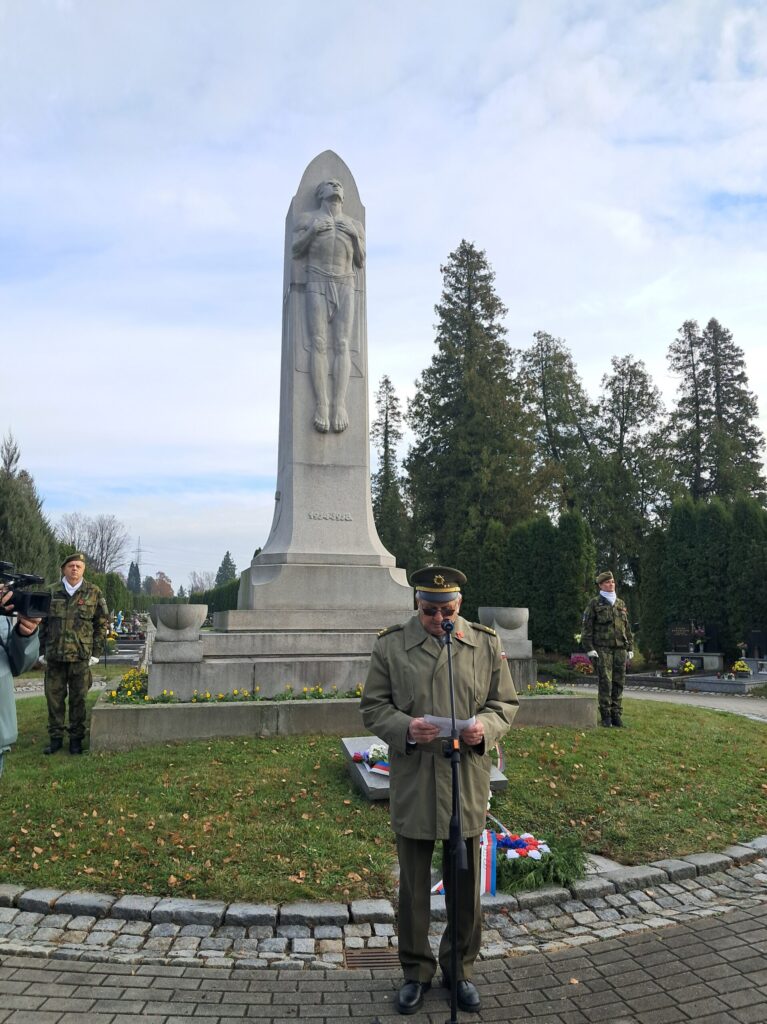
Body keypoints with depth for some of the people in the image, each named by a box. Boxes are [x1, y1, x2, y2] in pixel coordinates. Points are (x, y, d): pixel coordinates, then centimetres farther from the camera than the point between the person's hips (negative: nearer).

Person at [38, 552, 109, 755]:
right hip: (54, 655, 2)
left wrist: (96, 652, -2)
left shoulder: (94, 593, 2)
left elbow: (102, 624, 3)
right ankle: (56, 738, 18)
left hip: (81, 656, -2)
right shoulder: (51, 592, 7)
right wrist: (42, 651, 6)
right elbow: (42, 622, 12)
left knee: (78, 698, 4)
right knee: (54, 697, 7)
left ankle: (76, 738, 15)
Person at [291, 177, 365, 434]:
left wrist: (355, 236, -2)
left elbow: (360, 262, 13)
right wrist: (311, 231, -9)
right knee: (319, 343, -15)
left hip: (344, 287, 2)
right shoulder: (307, 219, 12)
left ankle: (339, 404, -20)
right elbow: (295, 252, 5)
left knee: (342, 345, -12)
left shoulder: (354, 224, 18)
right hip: (317, 284, -2)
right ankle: (321, 404, -20)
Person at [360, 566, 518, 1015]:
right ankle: (416, 971, 36)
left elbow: (506, 702, 5)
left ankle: (461, 968, 39)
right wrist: (404, 727, -21)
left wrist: (485, 727, -16)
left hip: (468, 783, 1)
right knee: (414, 885, 14)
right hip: (412, 784, -1)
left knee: (466, 885, 16)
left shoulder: (487, 643, -2)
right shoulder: (390, 645, -5)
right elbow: (373, 707, -1)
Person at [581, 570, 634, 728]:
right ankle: (605, 716, 1)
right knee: (605, 682, -7)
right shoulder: (594, 603, 1)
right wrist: (589, 649, -10)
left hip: (620, 649, 4)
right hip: (603, 649, -4)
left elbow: (627, 628, 18)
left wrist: (630, 648, 12)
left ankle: (617, 715, 10)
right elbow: (586, 627, -3)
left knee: (618, 683, 3)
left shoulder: (621, 604, 15)